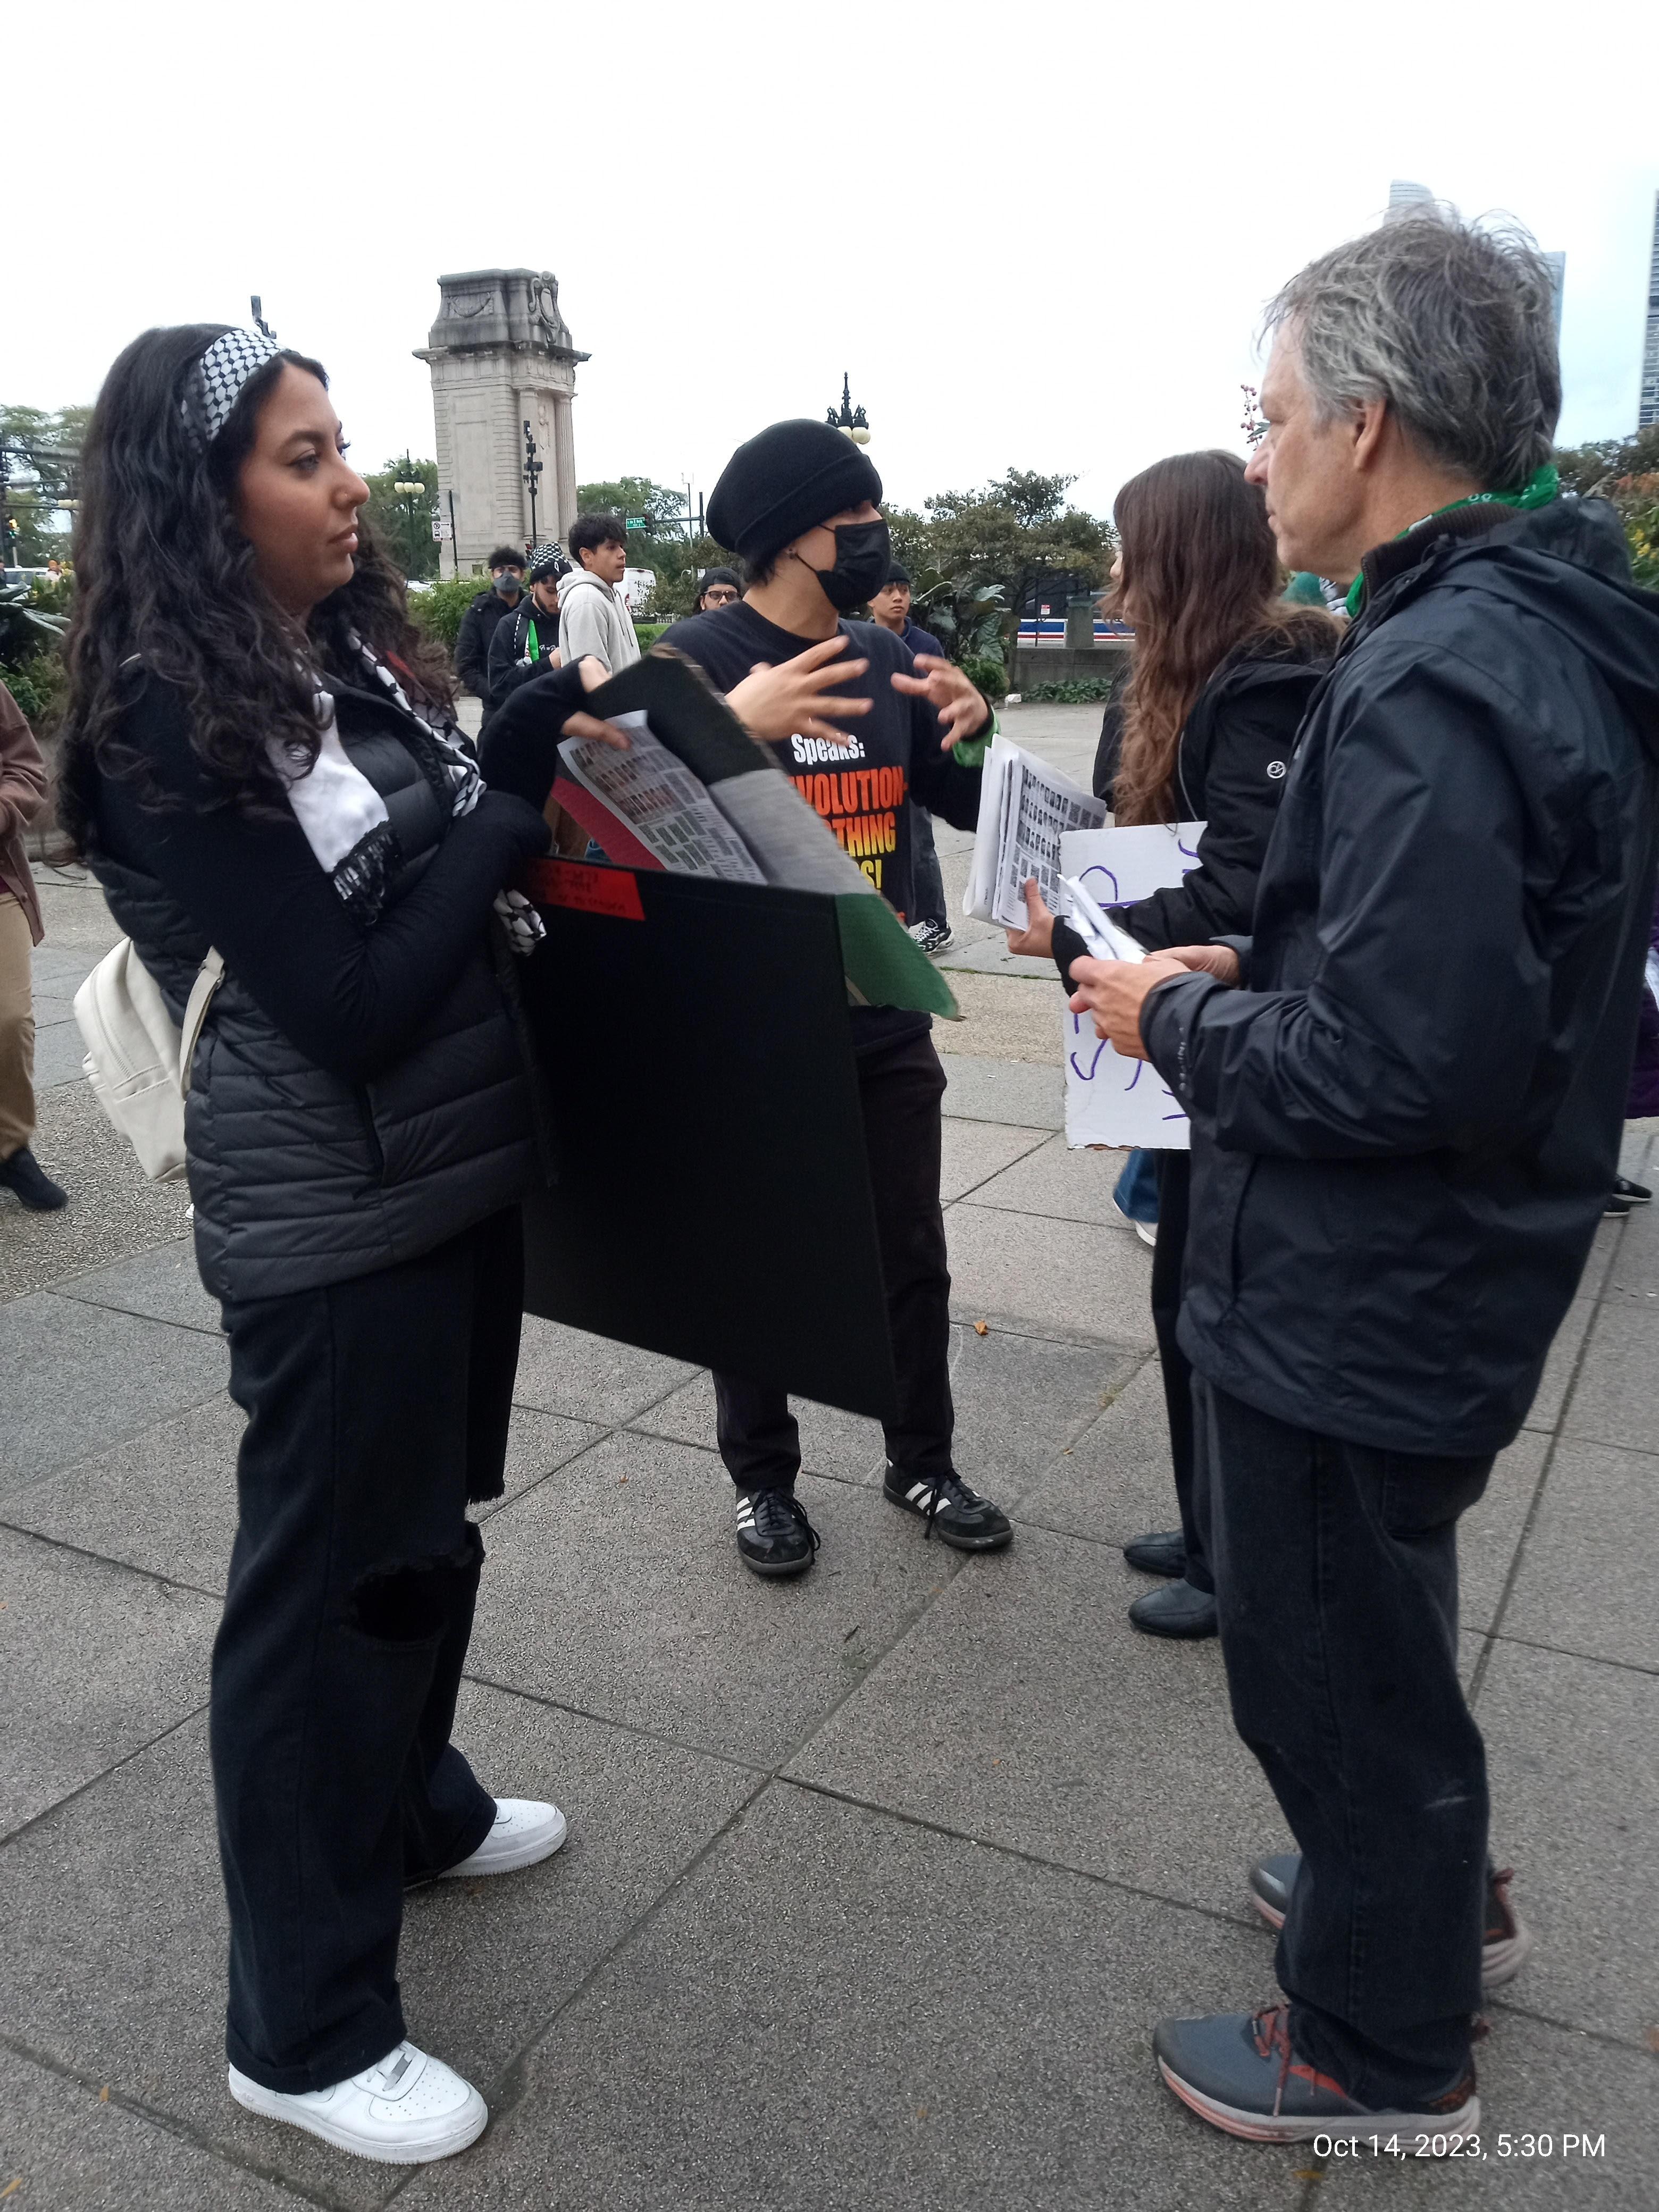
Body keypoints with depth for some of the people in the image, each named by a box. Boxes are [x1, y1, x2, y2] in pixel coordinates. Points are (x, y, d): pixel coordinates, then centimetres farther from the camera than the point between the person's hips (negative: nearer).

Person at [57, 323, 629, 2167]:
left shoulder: (347, 645, 7)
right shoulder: (168, 723, -19)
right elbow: (348, 1005, -23)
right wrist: (516, 814, -17)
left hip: (456, 1167, 8)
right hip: (332, 1217, -8)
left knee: (427, 1523, 23)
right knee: (322, 1582, 4)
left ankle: (410, 1805, 48)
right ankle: (303, 2028, 23)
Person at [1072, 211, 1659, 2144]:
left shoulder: (1435, 682, -26)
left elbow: (1398, 1057, -31)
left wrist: (1178, 1021, -15)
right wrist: (1251, 971, 6)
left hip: (1356, 1302, -10)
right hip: (1436, 1274, 10)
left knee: (1329, 1657, 11)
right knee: (1369, 1614, 29)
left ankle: (1380, 2049, 36)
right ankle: (1430, 1891, 52)